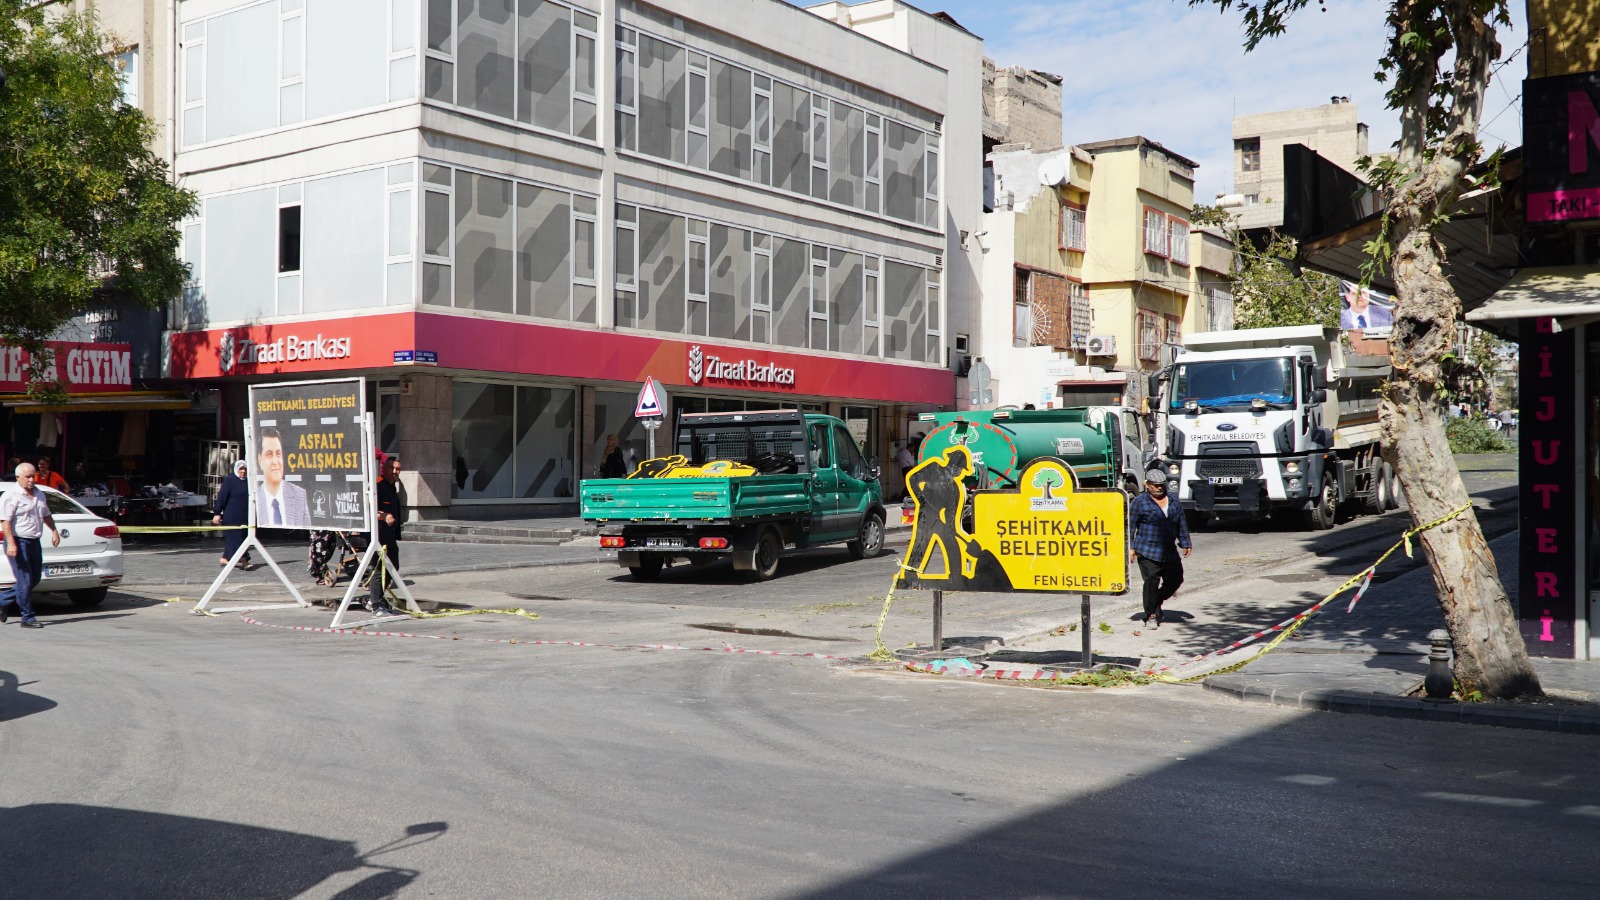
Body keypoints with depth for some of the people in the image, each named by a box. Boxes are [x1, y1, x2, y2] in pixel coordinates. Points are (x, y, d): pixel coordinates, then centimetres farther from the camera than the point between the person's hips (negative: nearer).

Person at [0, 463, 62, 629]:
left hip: (35, 542, 8)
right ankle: (27, 618, -2)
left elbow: (46, 515, 29)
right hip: (18, 542, -8)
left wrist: (54, 531, 17)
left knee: (35, 579, 12)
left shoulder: (39, 495, 15)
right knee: (25, 581, -8)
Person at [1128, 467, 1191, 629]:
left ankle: (1156, 604, 28)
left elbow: (1182, 526, 19)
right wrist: (1130, 547, -9)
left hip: (1169, 552, 6)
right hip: (1148, 553, -6)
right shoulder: (1139, 502, -2)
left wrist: (1186, 544, 14)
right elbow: (1130, 526, -4)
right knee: (1151, 582, -9)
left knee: (1175, 579, 8)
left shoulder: (1173, 503, 14)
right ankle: (1152, 615, 1)